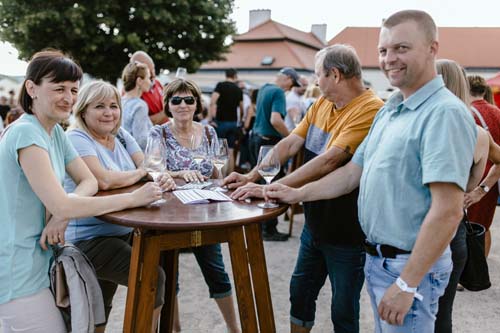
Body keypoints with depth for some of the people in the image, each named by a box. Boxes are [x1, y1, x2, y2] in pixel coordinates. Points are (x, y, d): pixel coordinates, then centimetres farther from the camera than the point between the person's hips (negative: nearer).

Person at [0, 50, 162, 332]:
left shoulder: (55, 132, 6)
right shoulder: (26, 133, -20)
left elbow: (89, 181, 6)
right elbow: (61, 206, -25)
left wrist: (63, 213, -16)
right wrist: (133, 198, -23)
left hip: (40, 261, 8)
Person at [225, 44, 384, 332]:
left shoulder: (370, 110, -23)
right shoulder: (322, 104, 5)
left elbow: (329, 161, -30)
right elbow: (290, 144, 3)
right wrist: (252, 176, -7)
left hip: (346, 231, -7)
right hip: (314, 221, 8)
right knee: (300, 293, 22)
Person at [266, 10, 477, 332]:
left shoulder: (444, 113, -21)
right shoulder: (388, 110, 9)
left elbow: (447, 211, -25)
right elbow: (353, 172, 13)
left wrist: (407, 284, -24)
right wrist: (298, 194, 7)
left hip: (410, 265, -8)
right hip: (376, 257, 8)